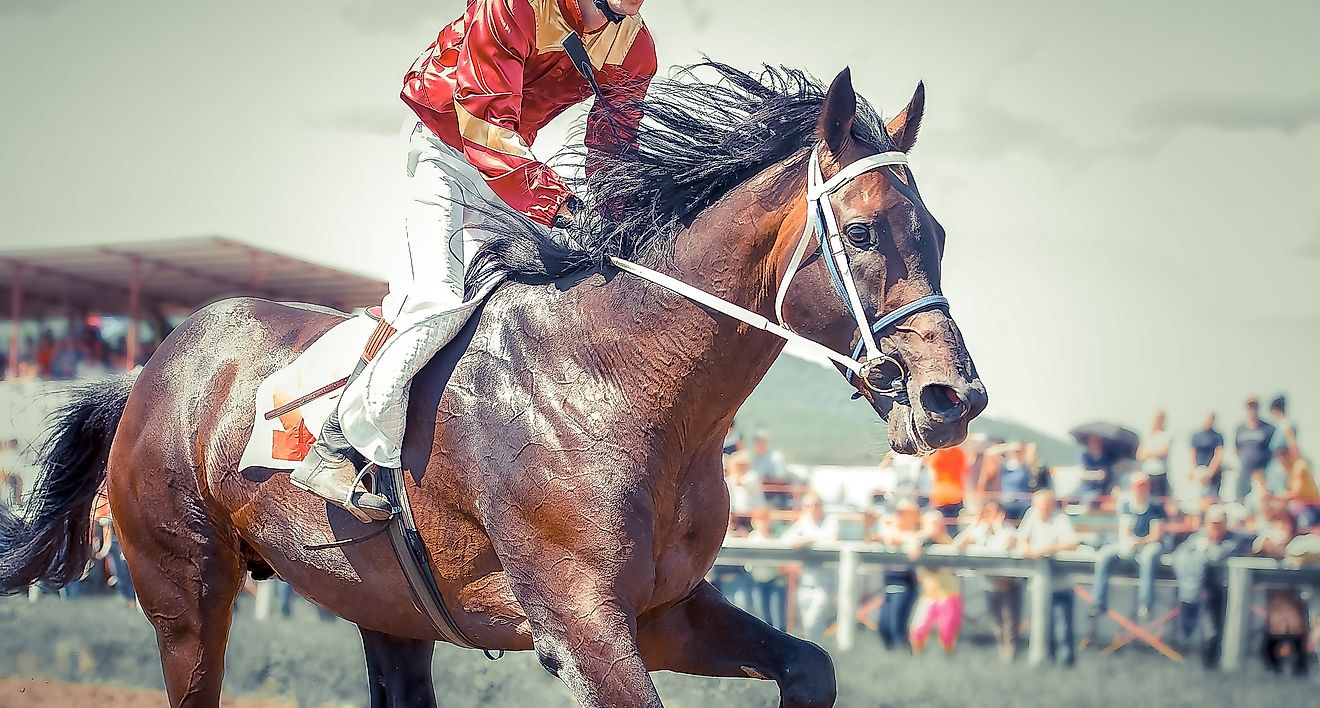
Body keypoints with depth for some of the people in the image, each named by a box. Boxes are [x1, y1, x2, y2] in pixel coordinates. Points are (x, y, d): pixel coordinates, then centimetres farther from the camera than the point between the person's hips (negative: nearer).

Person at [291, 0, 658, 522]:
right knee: (434, 293, -20)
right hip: (446, 140, -8)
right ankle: (335, 448, -17)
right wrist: (557, 206, -38)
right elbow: (485, 129, -32)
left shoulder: (634, 47, -8)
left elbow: (612, 148, 2)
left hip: (510, 152, 8)